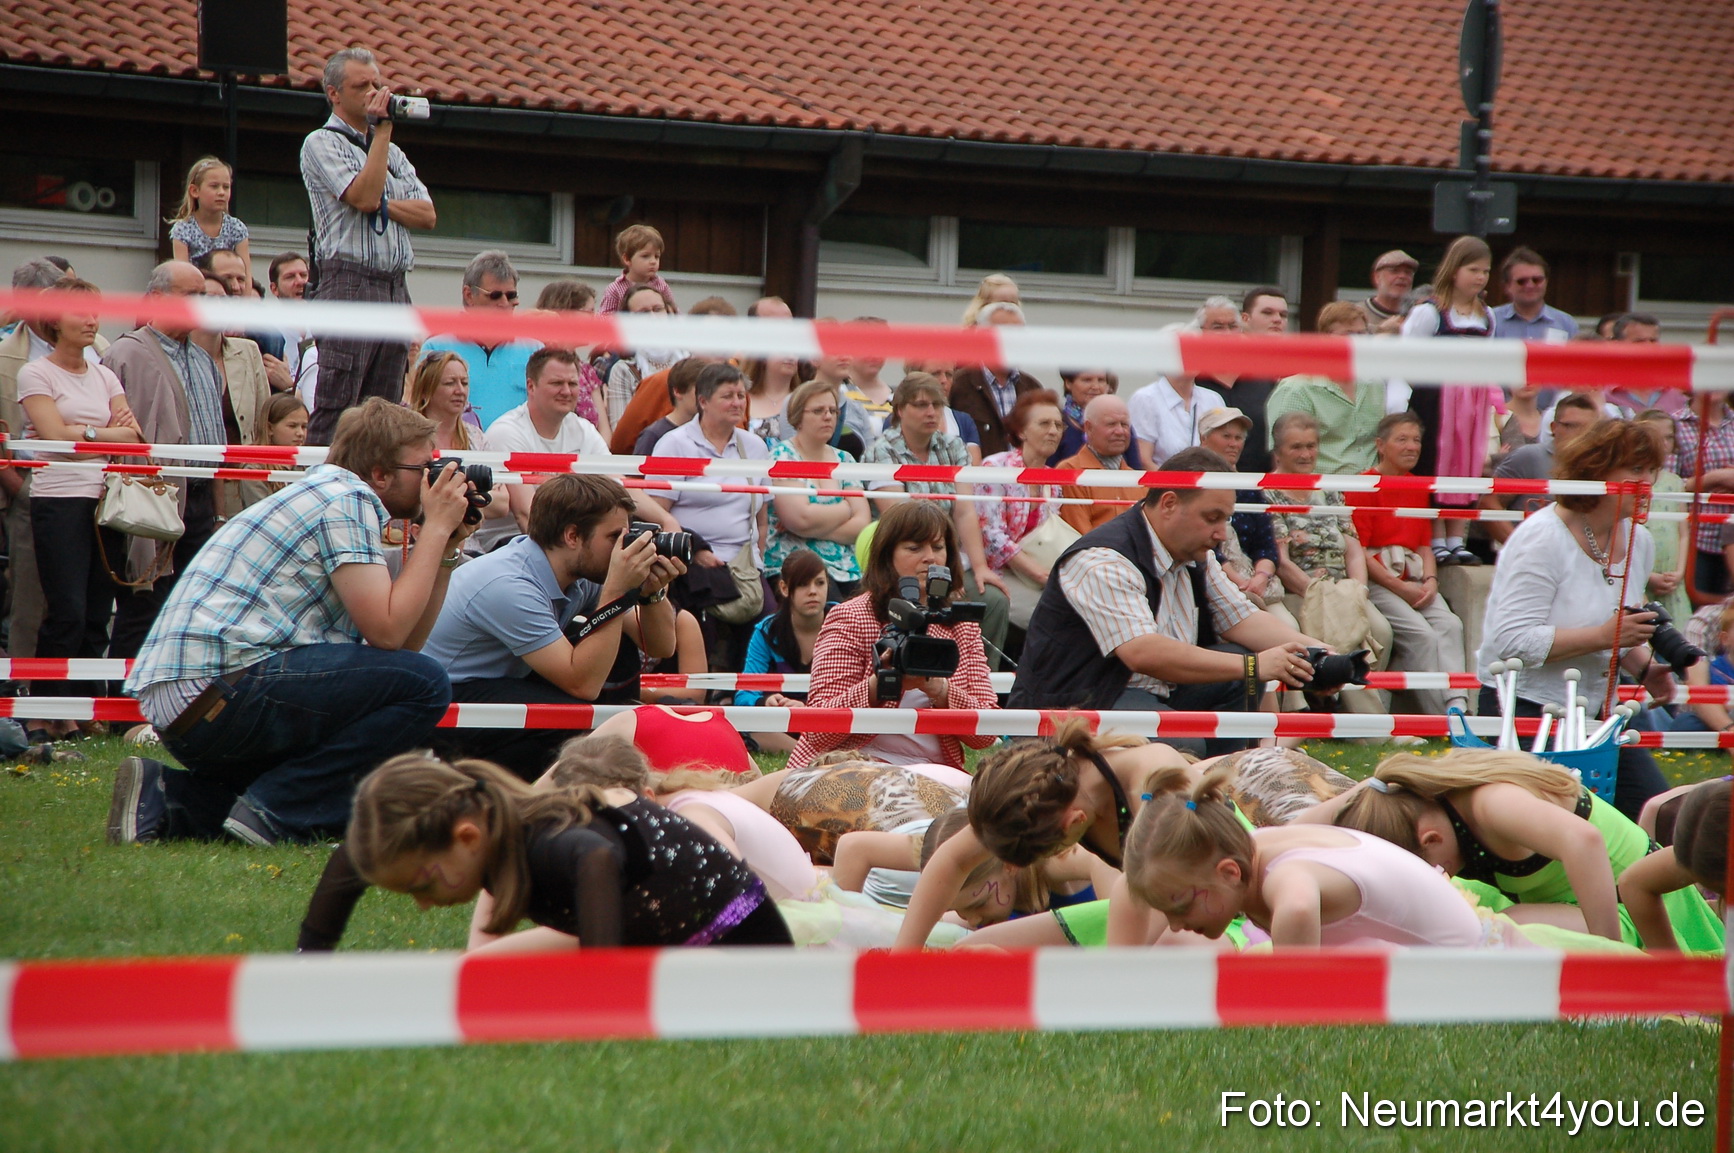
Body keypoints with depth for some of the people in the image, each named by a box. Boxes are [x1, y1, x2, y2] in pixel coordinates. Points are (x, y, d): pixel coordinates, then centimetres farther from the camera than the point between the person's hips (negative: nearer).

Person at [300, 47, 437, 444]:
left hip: (395, 288, 7)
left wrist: (381, 204, -5)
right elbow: (364, 196, -14)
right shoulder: (322, 143, 1)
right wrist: (382, 128, -8)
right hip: (348, 282, -7)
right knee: (335, 411, -11)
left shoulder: (393, 153, 22)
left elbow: (427, 215, 12)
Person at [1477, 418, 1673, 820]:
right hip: (1526, 707, -8)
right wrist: (1603, 636, -26)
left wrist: (1645, 668, 2)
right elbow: (1514, 641, -25)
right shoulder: (1543, 538, -17)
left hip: (1597, 708, 8)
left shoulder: (1638, 541, 7)